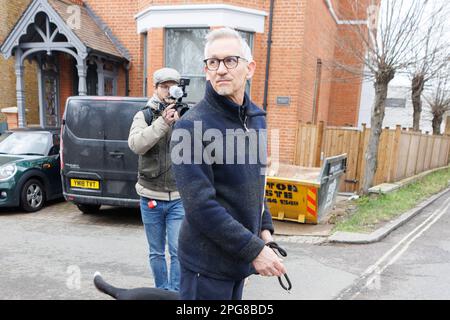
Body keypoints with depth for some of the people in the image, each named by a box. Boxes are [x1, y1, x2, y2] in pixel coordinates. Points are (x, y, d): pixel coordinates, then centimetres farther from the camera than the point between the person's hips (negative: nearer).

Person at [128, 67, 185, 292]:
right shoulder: (144, 116, 1)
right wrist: (163, 122, -26)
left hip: (179, 198, -1)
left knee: (178, 252, 0)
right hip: (151, 197, 1)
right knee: (156, 253, 15)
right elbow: (135, 144, -17)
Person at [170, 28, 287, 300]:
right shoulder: (192, 126, -19)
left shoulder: (257, 117, 4)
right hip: (207, 261, -7)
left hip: (240, 258, 7)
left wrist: (264, 228, 6)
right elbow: (201, 206, -23)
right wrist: (254, 249, -20)